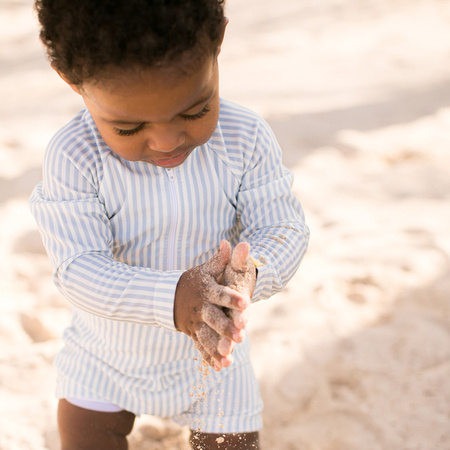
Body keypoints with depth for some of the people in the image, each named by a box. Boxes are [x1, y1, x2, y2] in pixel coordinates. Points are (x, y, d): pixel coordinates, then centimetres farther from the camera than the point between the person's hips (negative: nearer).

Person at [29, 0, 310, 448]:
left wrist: (250, 273, -41)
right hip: (106, 353, 0)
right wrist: (171, 297, -46)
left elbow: (284, 227, -16)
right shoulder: (73, 158, -25)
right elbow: (77, 266, -29)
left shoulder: (246, 139, -19)